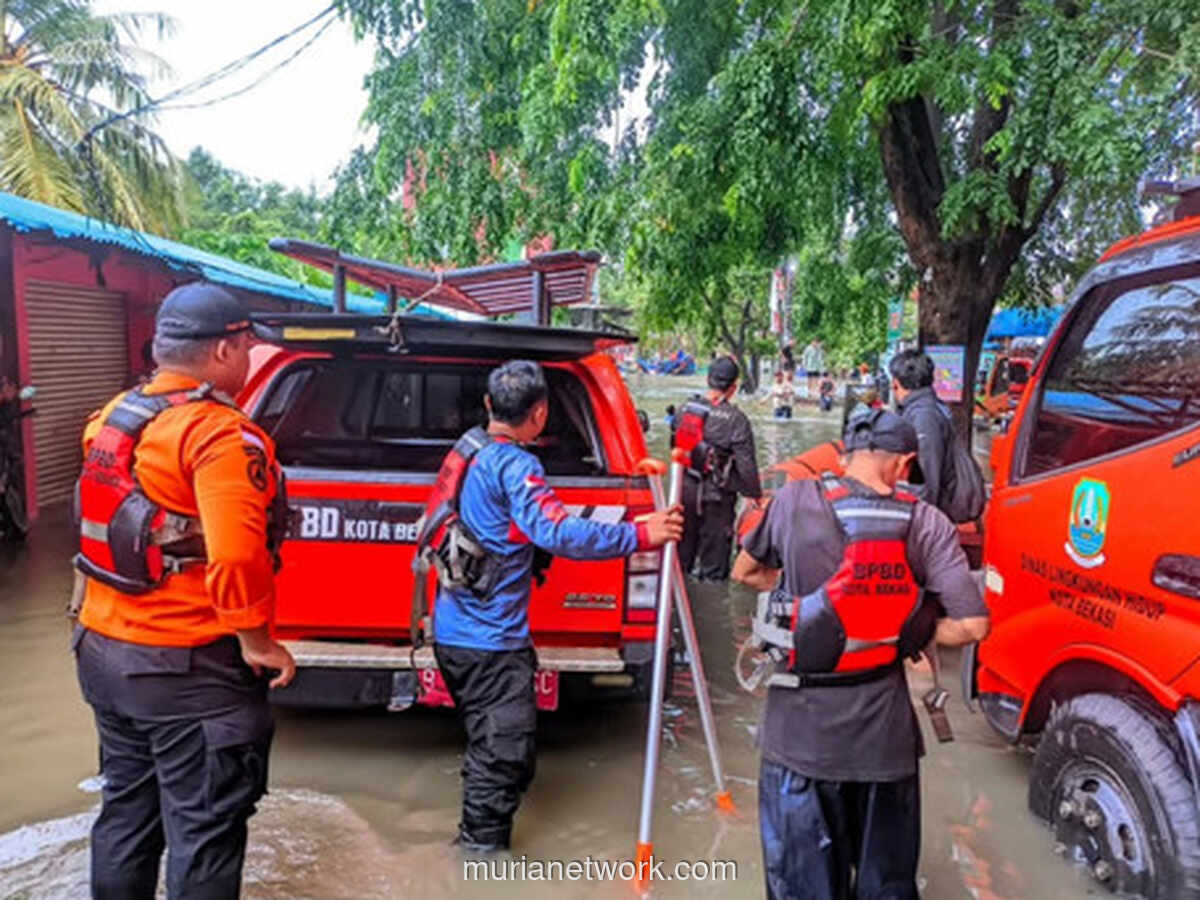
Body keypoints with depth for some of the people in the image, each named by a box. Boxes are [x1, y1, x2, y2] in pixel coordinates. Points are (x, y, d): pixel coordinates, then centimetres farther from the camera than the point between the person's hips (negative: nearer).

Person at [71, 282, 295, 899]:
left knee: (125, 814, 24)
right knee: (203, 833, 7)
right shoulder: (221, 434, -21)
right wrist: (255, 641, -18)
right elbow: (237, 557, -30)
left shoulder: (111, 418, 6)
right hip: (189, 669, -8)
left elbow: (100, 524, 17)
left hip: (102, 650, 9)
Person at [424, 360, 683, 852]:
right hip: (491, 640, -10)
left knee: (490, 745, 23)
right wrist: (639, 534, -26)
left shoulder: (467, 449, 9)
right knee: (506, 752, 1)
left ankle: (476, 839, 38)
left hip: (454, 631, 10)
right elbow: (558, 532, -31)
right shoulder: (514, 465, -19)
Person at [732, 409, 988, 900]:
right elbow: (972, 625, -12)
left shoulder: (795, 502, -10)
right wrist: (910, 634, 6)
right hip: (885, 731, 1)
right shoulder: (927, 524, -9)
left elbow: (745, 572, 5)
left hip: (802, 728, -1)